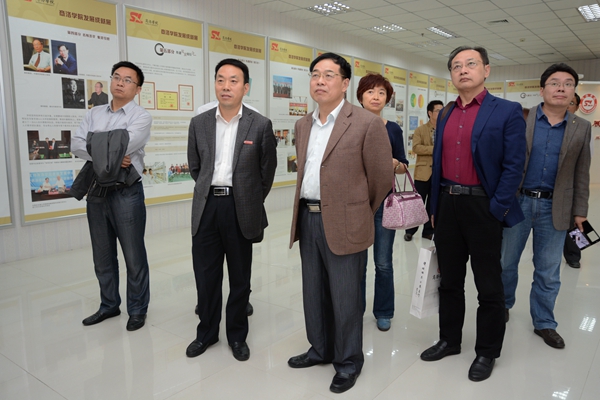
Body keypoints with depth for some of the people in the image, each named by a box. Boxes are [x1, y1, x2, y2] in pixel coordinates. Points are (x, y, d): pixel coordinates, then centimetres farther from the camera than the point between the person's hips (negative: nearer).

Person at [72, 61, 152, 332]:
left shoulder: (141, 117, -6)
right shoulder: (94, 114, 11)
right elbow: (76, 145, -2)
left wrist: (94, 148, -4)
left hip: (126, 193, -5)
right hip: (96, 192, 6)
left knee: (134, 256, 5)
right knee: (102, 256, 16)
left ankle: (137, 309, 21)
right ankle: (108, 305, 33)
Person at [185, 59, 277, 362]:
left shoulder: (260, 125, -4)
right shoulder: (199, 123, 5)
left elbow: (267, 170, 4)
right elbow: (194, 165, 15)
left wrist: (252, 201, 8)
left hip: (240, 207, -2)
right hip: (207, 205, 3)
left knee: (240, 277, 10)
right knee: (205, 274, 11)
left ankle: (237, 335, 29)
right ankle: (206, 332, 31)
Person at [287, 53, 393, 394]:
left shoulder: (367, 123, -10)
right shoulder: (303, 125, 10)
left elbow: (383, 177, -4)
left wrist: (360, 214, 7)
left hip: (343, 224, -6)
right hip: (307, 219, 7)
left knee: (345, 297, 6)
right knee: (314, 292, 17)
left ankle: (349, 361, 27)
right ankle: (321, 349, 38)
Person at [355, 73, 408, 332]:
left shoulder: (393, 130, 1)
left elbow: (403, 167, 5)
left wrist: (395, 164, -15)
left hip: (384, 200, 0)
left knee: (383, 262, 7)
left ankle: (383, 312, 26)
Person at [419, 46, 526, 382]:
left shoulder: (507, 112, -5)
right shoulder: (446, 114, 11)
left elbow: (514, 165, -10)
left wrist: (497, 209, -15)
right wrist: (435, 207, 12)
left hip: (483, 208, -5)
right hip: (448, 206, 6)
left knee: (489, 285, 8)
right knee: (450, 280, 16)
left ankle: (487, 352, 26)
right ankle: (449, 340, 33)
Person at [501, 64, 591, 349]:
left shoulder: (582, 128, 6)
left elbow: (581, 174, 8)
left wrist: (580, 211, 5)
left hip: (555, 208, 2)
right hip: (517, 202, -1)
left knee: (548, 272, 10)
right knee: (505, 262, 11)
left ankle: (544, 323, 27)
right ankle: (503, 305, 35)